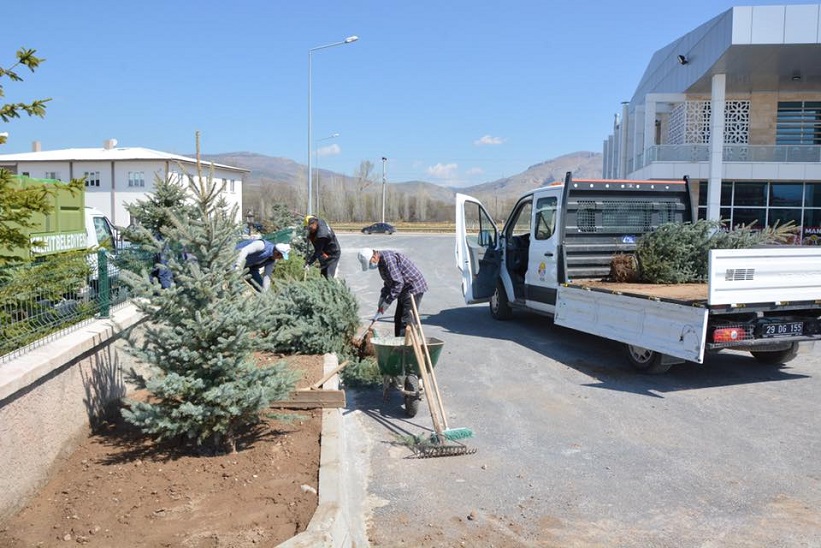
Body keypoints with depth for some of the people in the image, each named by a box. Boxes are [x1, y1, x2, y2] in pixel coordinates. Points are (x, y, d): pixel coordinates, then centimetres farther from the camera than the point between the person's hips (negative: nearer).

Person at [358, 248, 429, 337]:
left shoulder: (388, 258, -23)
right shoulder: (381, 261, 10)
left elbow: (398, 283, -26)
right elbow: (389, 283, 21)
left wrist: (387, 302, -19)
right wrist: (381, 300, 12)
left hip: (413, 287, -11)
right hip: (405, 290, 11)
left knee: (407, 321, -13)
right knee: (398, 319, 13)